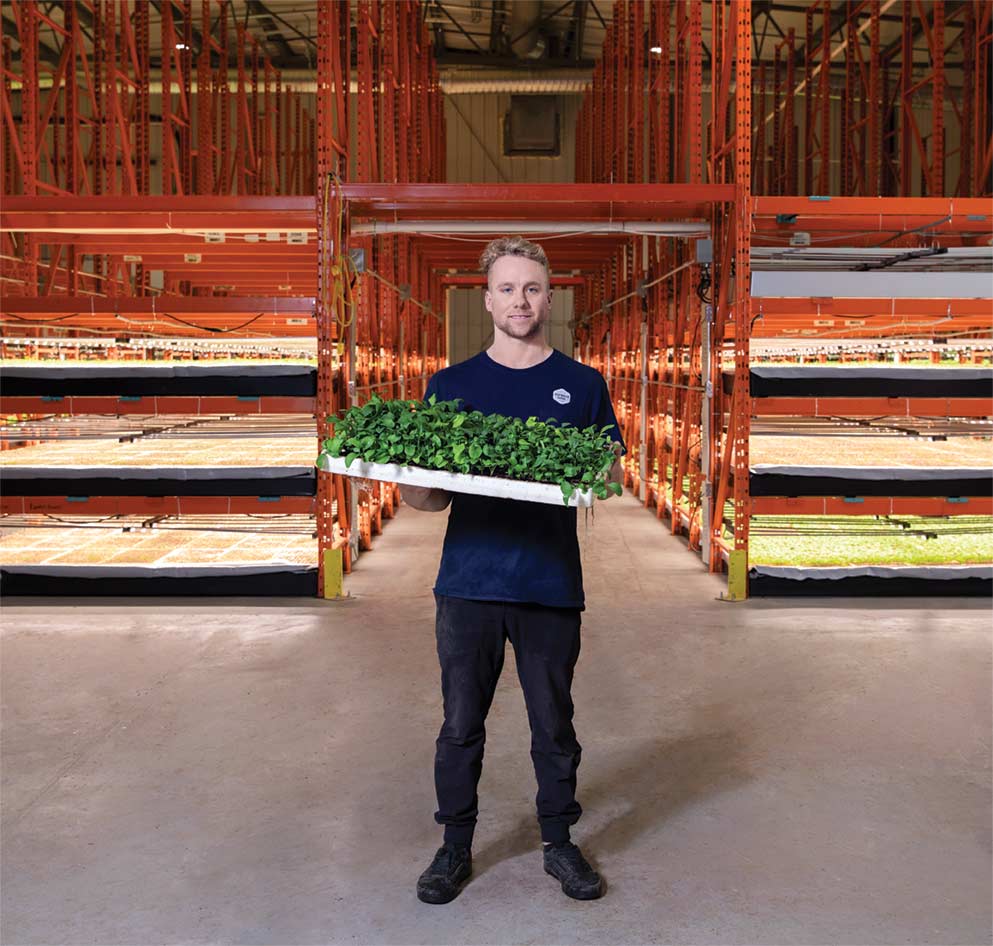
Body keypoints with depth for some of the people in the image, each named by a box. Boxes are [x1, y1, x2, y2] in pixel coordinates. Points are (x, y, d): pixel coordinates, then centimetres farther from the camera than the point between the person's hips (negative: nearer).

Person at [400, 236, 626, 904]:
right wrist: (413, 489, -17)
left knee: (554, 723, 11)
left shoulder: (583, 385, 6)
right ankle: (456, 846, 26)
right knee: (461, 724, 9)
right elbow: (431, 496, 6)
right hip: (469, 580, 0)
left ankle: (559, 842, 29)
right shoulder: (451, 384, 7)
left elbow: (612, 474, 7)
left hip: (552, 582, 0)